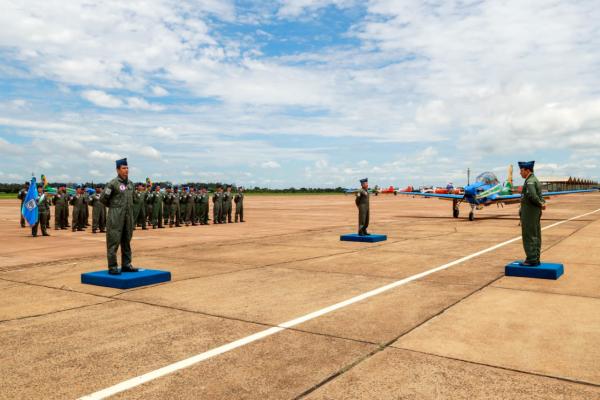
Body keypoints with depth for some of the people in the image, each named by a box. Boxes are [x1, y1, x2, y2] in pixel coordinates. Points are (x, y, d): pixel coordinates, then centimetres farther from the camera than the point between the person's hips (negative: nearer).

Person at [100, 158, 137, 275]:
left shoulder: (130, 183, 11)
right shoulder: (113, 183, -9)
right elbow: (103, 198, -6)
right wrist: (114, 206, 7)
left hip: (129, 216, 7)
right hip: (116, 217, -7)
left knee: (127, 241, 12)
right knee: (114, 241, -3)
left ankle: (126, 265, 20)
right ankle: (112, 267, 2)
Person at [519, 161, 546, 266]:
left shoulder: (530, 181, -16)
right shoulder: (535, 180, 17)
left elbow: (532, 195, -30)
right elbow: (540, 196, 16)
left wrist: (540, 204, -16)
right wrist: (542, 203, -2)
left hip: (529, 213, -10)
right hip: (536, 212, 10)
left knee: (529, 236, -6)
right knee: (536, 236, 11)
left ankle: (531, 259, -4)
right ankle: (535, 259, 17)